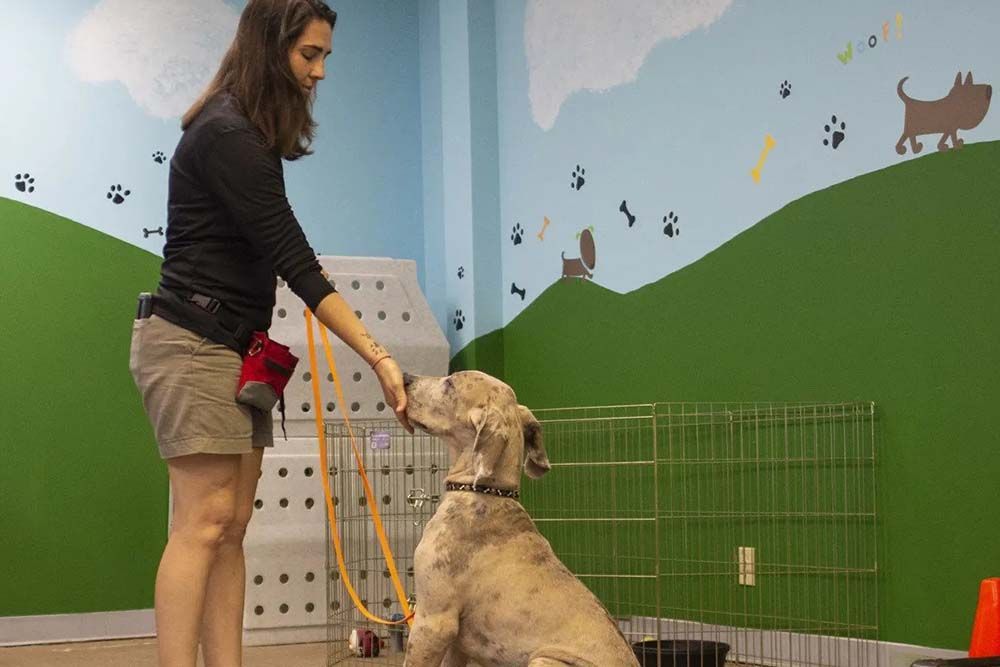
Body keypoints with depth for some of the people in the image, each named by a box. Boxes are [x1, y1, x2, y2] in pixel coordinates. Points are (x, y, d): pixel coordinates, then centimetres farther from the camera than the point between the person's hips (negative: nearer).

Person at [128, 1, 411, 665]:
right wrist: (379, 358, -21)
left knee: (232, 528, 4)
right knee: (204, 523, -12)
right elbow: (295, 262, -20)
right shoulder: (228, 136, -16)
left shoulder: (247, 132, 14)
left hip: (234, 347, 9)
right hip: (192, 343, -9)